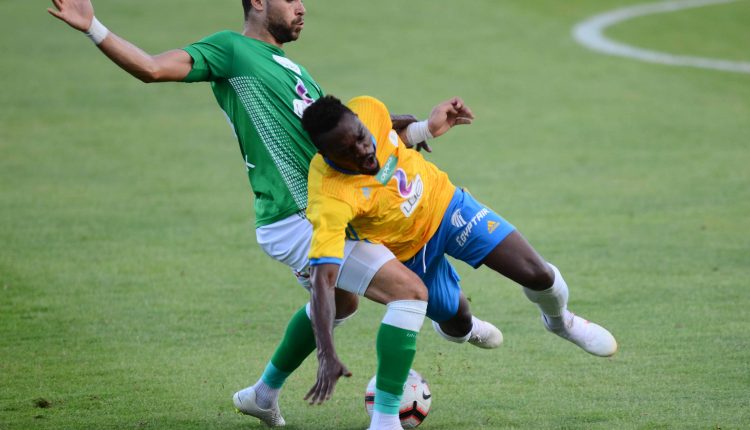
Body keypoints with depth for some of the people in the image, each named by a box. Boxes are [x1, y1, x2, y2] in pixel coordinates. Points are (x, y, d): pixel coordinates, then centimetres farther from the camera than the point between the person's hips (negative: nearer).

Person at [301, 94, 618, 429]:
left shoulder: (367, 110, -26)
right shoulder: (330, 199, -41)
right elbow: (322, 279, -46)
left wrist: (427, 128, -8)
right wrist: (326, 357, -52)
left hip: (443, 203, 3)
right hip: (409, 255, -3)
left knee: (537, 274, -7)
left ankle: (560, 320, 31)